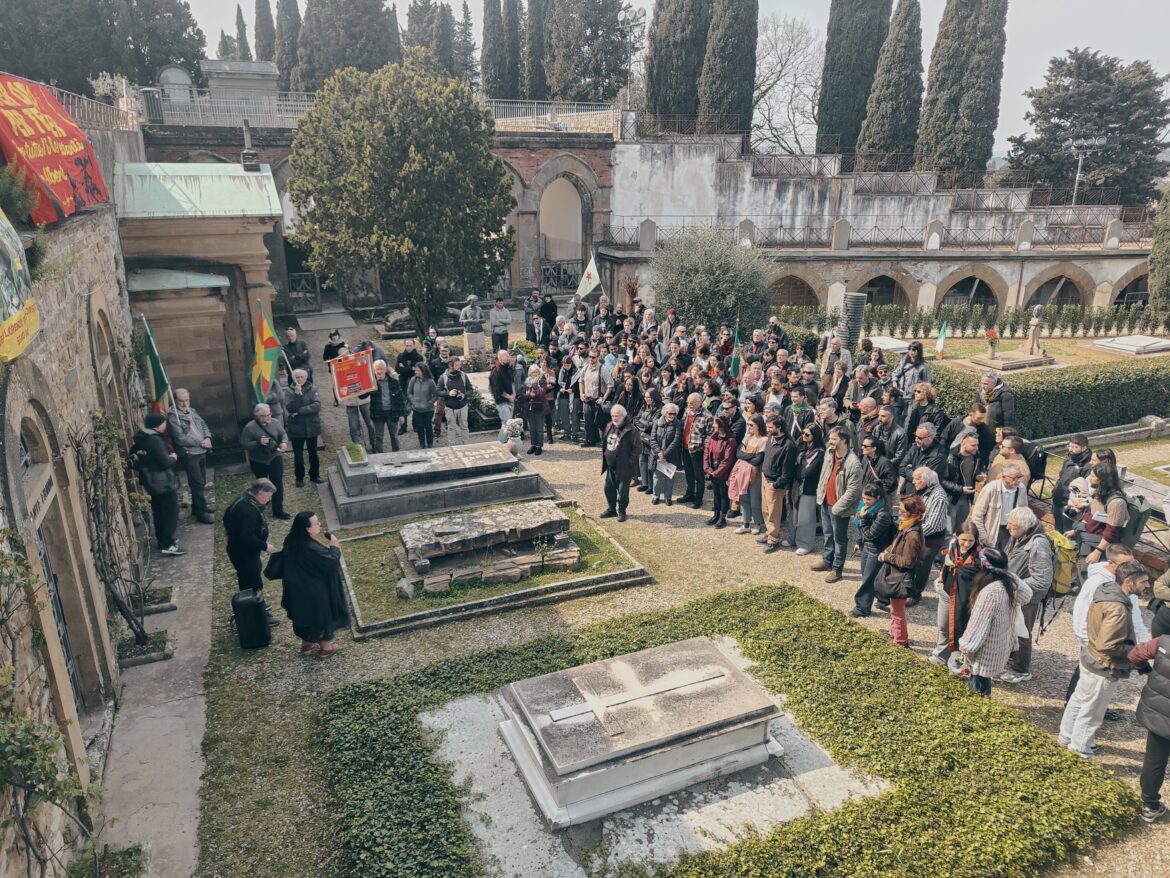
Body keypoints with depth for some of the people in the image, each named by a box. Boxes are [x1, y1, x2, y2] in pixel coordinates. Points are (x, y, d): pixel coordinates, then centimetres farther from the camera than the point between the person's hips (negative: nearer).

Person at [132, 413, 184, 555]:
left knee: (159, 511, 18)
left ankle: (162, 540, 28)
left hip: (152, 482, 9)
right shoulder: (155, 440, -23)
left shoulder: (141, 438, 6)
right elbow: (165, 462, -26)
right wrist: (173, 458, -4)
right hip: (163, 482, -9)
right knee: (171, 512, -2)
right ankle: (168, 545, -2)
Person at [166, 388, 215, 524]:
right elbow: (181, 439, -20)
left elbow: (203, 425, 13)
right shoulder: (173, 417, -14)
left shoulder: (192, 411, 11)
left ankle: (196, 508, 29)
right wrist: (201, 442, -17)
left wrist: (207, 438, -8)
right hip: (188, 455, -8)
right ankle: (202, 513, 0)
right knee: (197, 483, -7)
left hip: (201, 452, 8)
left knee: (201, 482, 15)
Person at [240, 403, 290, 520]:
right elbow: (244, 444, -16)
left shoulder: (275, 422, -7)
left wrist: (284, 442, -18)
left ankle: (278, 510, 3)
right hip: (258, 461, -1)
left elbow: (283, 434, 4)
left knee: (278, 484, -4)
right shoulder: (250, 427, -17)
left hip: (275, 458, 2)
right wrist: (259, 443, -31)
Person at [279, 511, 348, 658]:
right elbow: (332, 563, -25)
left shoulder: (292, 542, -8)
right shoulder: (311, 549, -35)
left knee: (307, 614, 26)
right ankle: (325, 647, 32)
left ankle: (306, 644, 43)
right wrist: (334, 546, -12)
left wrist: (327, 545, 1)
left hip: (299, 589, 8)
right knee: (323, 615, 14)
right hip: (316, 592, -8)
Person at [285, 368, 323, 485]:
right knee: (298, 454, 8)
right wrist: (297, 394, -27)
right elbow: (290, 408, -16)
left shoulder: (312, 390, -2)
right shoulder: (290, 392, -3)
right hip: (296, 428, 0)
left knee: (313, 453, 12)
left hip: (312, 426, 1)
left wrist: (299, 411, -18)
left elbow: (317, 405, -16)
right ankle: (299, 478, 19)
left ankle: (314, 475, 26)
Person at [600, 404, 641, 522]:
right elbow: (604, 443, 18)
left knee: (623, 491, 5)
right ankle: (611, 509, 32)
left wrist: (630, 462, -15)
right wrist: (605, 457, 12)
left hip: (624, 468, -7)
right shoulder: (609, 426, 4)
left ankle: (621, 511, 21)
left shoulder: (631, 430, -17)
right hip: (610, 466, 7)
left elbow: (637, 448, -14)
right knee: (609, 488, 16)